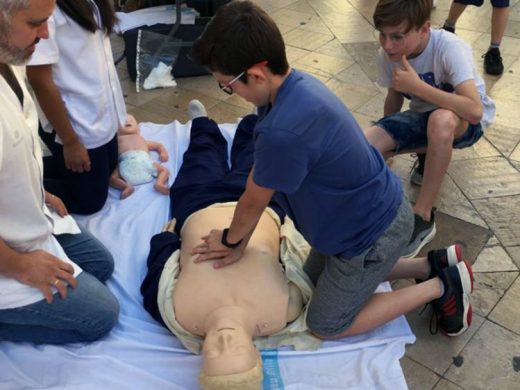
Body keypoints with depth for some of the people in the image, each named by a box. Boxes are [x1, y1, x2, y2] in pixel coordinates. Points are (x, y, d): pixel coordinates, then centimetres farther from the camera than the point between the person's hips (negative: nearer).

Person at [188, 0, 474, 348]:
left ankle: (442, 286, 13)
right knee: (315, 278, 27)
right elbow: (258, 177, -3)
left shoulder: (284, 131, -39)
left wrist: (231, 239, 3)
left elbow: (254, 201, -18)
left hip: (374, 231, -8)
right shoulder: (292, 84, -9)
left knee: (326, 325, 11)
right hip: (377, 209, 8)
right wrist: (239, 242, 3)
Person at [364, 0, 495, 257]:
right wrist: (387, 137, 5)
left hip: (465, 122, -5)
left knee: (440, 120, -42)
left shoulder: (449, 48, -30)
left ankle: (423, 219, -27)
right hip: (423, 116, 5)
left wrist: (417, 86, -39)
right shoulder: (387, 55, -15)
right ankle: (429, 155, 7)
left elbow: (475, 111, -41)